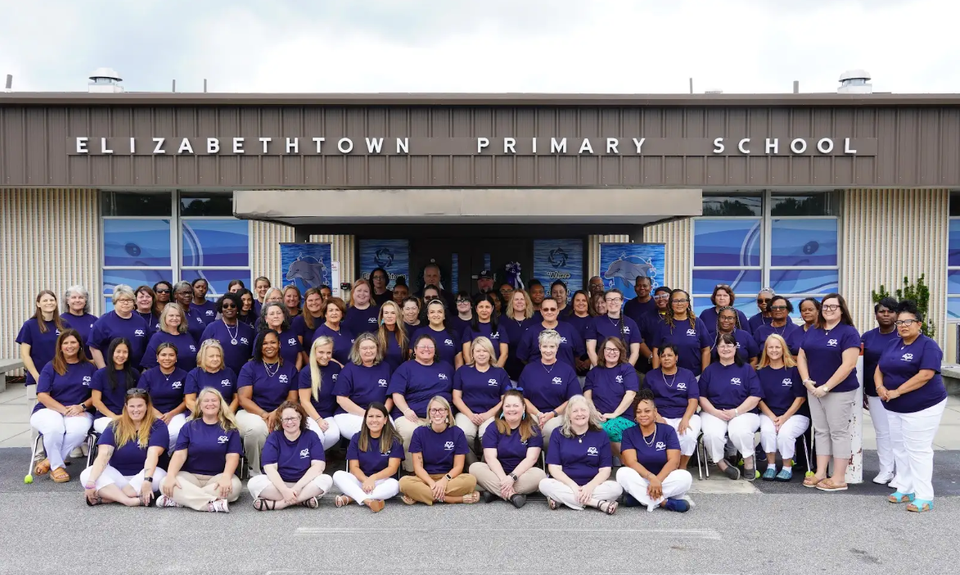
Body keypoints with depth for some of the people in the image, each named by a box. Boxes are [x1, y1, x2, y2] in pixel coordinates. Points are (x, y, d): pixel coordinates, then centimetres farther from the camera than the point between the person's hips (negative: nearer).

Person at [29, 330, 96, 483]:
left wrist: (82, 406, -11)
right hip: (49, 410, -1)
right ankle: (57, 466, -14)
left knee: (80, 429, -36)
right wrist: (65, 410, -15)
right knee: (55, 427, -38)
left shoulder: (89, 368, 10)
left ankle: (49, 461, -14)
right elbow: (42, 396, -3)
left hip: (79, 413, 1)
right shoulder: (50, 367, 5)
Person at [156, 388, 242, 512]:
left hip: (217, 476, -1)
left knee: (234, 486, -35)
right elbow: (179, 454, -2)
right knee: (165, 483, -29)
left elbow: (232, 456, -6)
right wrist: (170, 476, -21)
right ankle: (214, 503, -38)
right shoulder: (189, 427, 7)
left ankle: (177, 499, -27)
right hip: (190, 475, 1)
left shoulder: (230, 428, 3)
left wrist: (226, 476, -27)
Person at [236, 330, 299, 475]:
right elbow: (244, 399, -4)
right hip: (252, 413, -1)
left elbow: (292, 399, 5)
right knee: (257, 428, -38)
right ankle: (255, 470, -13)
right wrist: (264, 415, -20)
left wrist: (275, 414, -15)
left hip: (280, 415, 2)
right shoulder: (249, 367, 4)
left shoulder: (290, 368, 10)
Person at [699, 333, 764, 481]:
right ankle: (721, 463, -5)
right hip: (713, 413, 1)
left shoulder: (746, 369, 9)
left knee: (740, 431, -35)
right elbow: (701, 396, 8)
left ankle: (749, 460, -5)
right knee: (712, 434, -32)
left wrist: (736, 411, -12)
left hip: (743, 413, -1)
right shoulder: (709, 370, 14)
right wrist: (715, 412, -10)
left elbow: (755, 396, 0)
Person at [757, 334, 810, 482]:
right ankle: (771, 466, -10)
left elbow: (800, 398, -5)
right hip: (768, 414, 2)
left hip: (795, 414, -2)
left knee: (785, 432, -31)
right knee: (766, 430, -30)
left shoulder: (793, 370, -2)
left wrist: (784, 417, -13)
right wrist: (772, 416, -12)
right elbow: (759, 398, 4)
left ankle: (787, 468, -6)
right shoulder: (761, 371, 6)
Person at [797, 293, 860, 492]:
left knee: (839, 432, 0)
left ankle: (839, 479, 5)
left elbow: (848, 365, -16)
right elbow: (801, 357, 11)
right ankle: (820, 473, 17)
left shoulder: (849, 332, -8)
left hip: (839, 391, -6)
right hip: (814, 390, 6)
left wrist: (826, 387, -18)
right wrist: (806, 381, -5)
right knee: (820, 431, 11)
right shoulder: (813, 332, 12)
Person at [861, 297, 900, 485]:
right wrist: (861, 392, 7)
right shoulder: (867, 337, 6)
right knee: (882, 432, 8)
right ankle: (886, 470, 16)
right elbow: (860, 365, 9)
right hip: (875, 393, 2)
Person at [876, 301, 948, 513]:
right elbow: (879, 369, 11)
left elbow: (925, 375, -23)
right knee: (900, 449, 12)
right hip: (895, 408, 8)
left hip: (922, 407, -7)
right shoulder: (894, 345, 11)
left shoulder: (928, 345, -12)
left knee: (918, 450, -6)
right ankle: (905, 489, 21)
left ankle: (924, 497, 0)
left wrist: (897, 392, -22)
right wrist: (880, 387, -10)